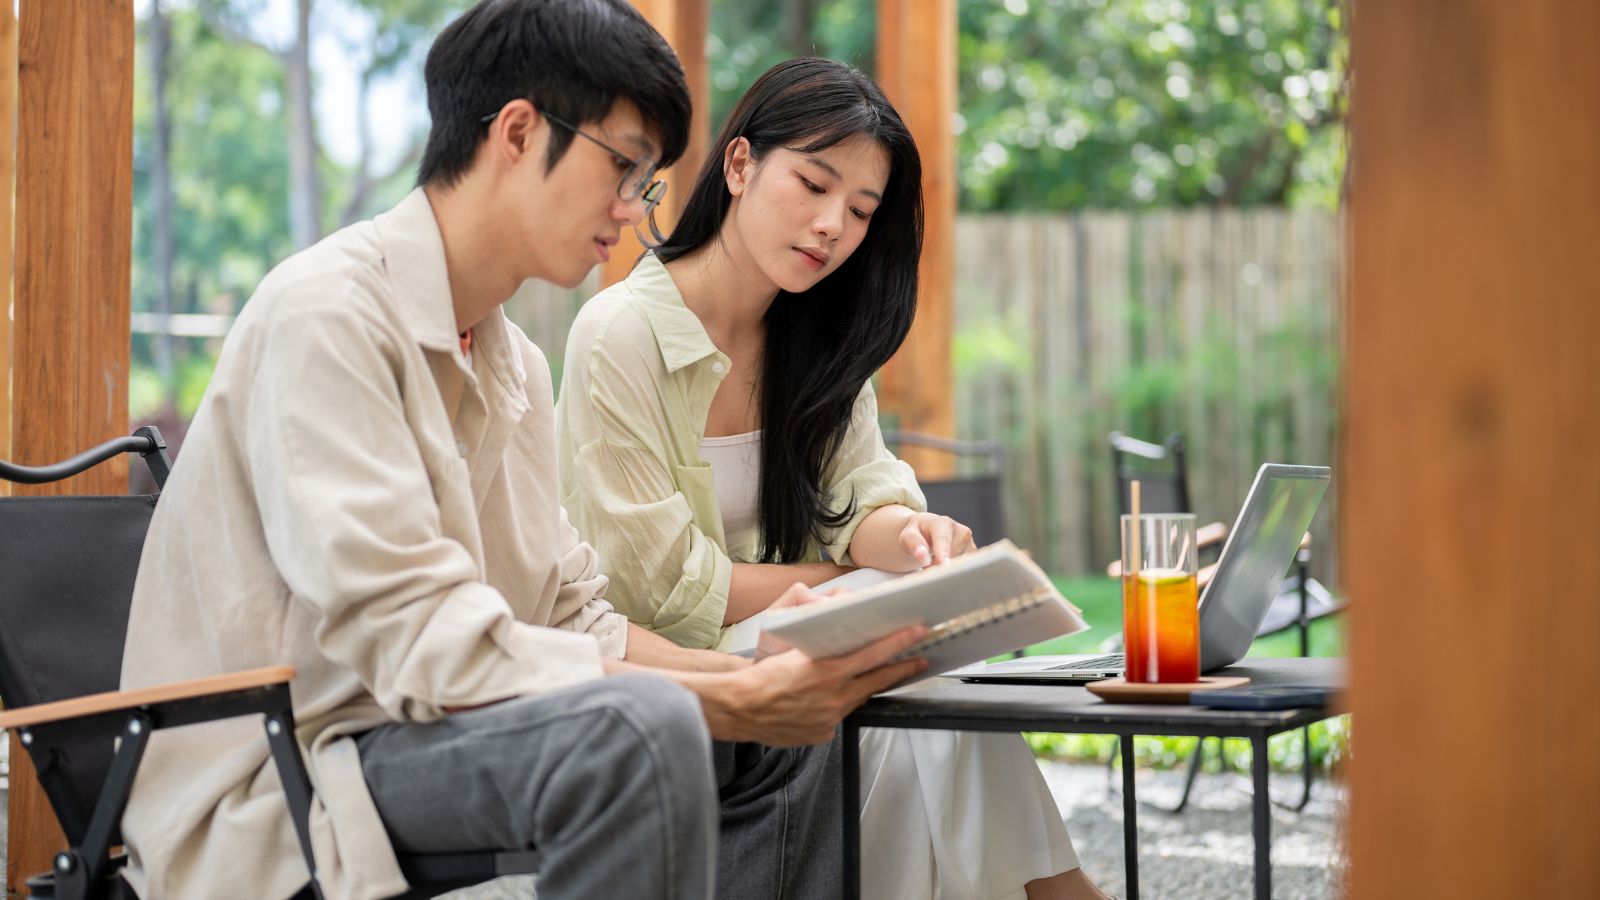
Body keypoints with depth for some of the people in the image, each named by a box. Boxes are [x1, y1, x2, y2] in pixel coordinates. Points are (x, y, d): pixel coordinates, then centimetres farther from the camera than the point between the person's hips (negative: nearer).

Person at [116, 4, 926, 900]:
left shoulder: (516, 365, 14)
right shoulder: (328, 314, -16)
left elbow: (572, 619, 12)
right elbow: (415, 640, -24)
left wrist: (756, 676, -7)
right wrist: (735, 701, -24)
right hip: (272, 780, -9)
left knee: (796, 741, 7)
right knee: (638, 725, -32)